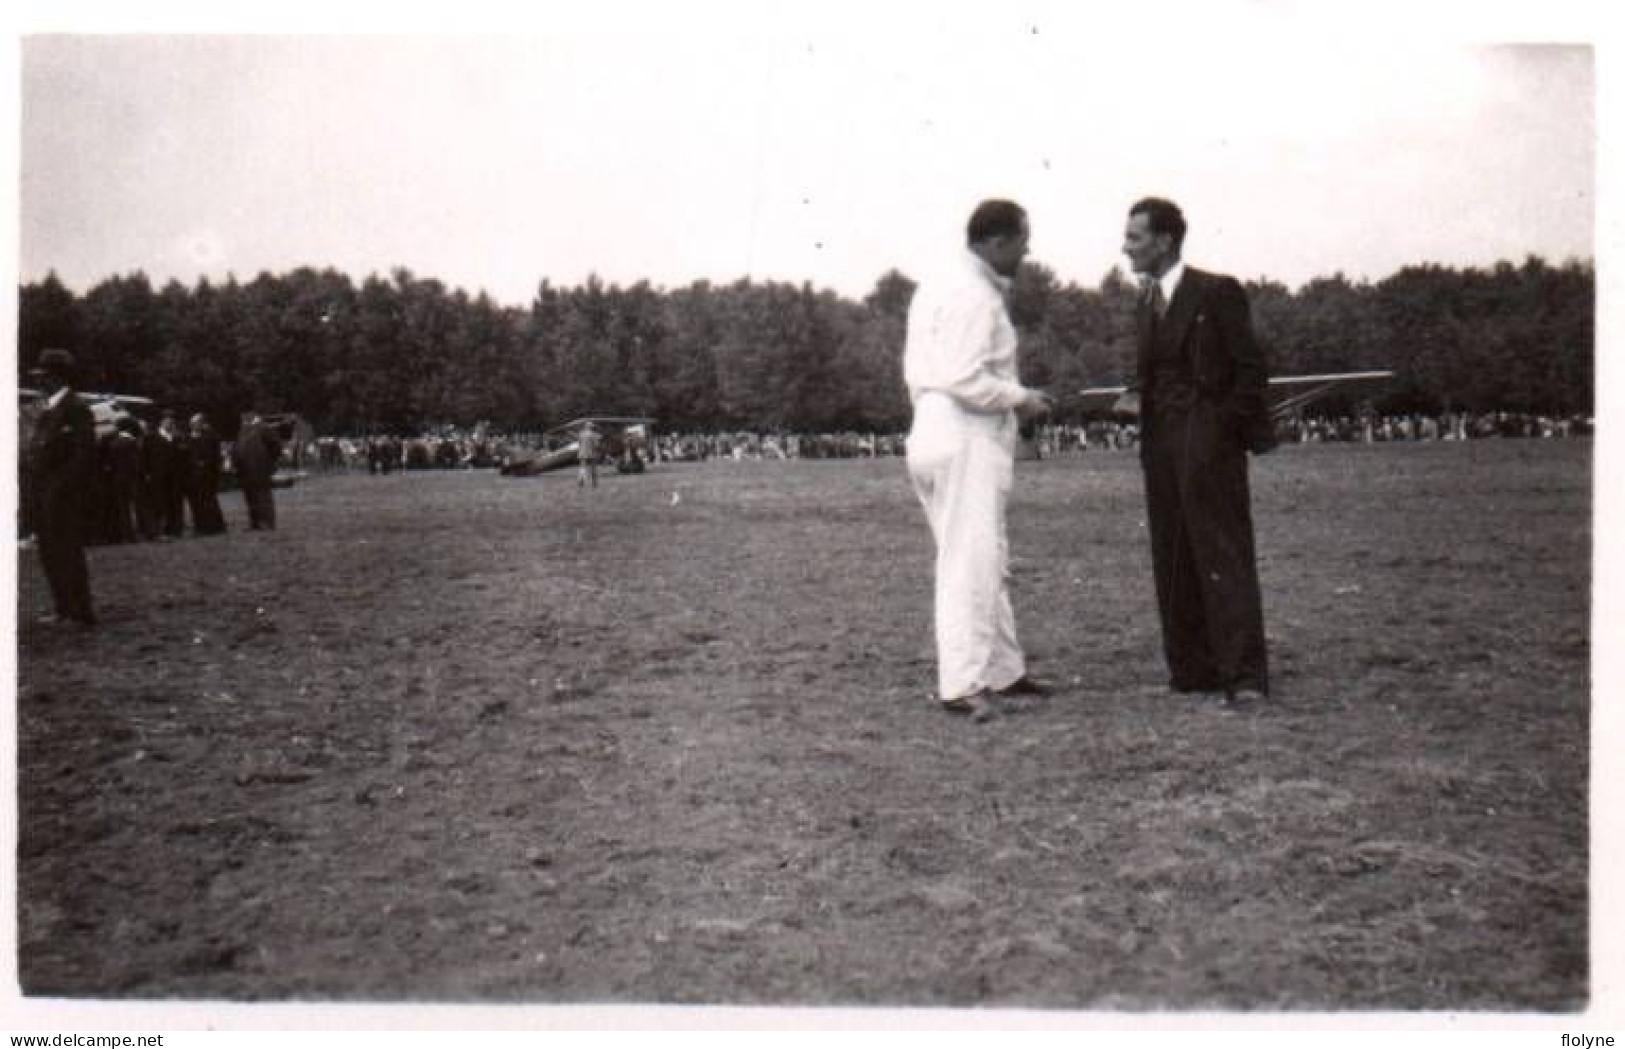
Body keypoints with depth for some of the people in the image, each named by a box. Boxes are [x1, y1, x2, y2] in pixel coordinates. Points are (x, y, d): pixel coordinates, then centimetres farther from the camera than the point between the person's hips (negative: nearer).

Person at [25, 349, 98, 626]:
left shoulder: (77, 408, -11)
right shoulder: (46, 410, 17)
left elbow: (84, 454, -17)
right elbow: (37, 452, 21)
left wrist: (60, 488, -19)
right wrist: (35, 486, 10)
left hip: (65, 496, -9)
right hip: (43, 494, 9)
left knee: (68, 553, -6)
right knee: (48, 552, 12)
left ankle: (82, 613, 0)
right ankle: (64, 609, 21)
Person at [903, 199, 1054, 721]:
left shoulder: (935, 287, 16)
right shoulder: (976, 296, -15)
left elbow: (917, 371, 17)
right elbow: (964, 379, -24)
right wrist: (1020, 398, -10)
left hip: (934, 435, 10)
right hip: (967, 444, -10)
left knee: (988, 561, 16)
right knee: (971, 563, -8)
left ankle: (1002, 668, 24)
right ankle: (961, 684, -7)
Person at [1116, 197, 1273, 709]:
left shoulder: (1216, 292, -6)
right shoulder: (1147, 303, 16)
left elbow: (1252, 369, -7)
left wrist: (1225, 427, -12)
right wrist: (1136, 397, 1)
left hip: (1209, 444, -7)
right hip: (1160, 446, 7)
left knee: (1223, 558, -7)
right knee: (1172, 564, 8)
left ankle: (1244, 676, -4)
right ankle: (1193, 671, 15)